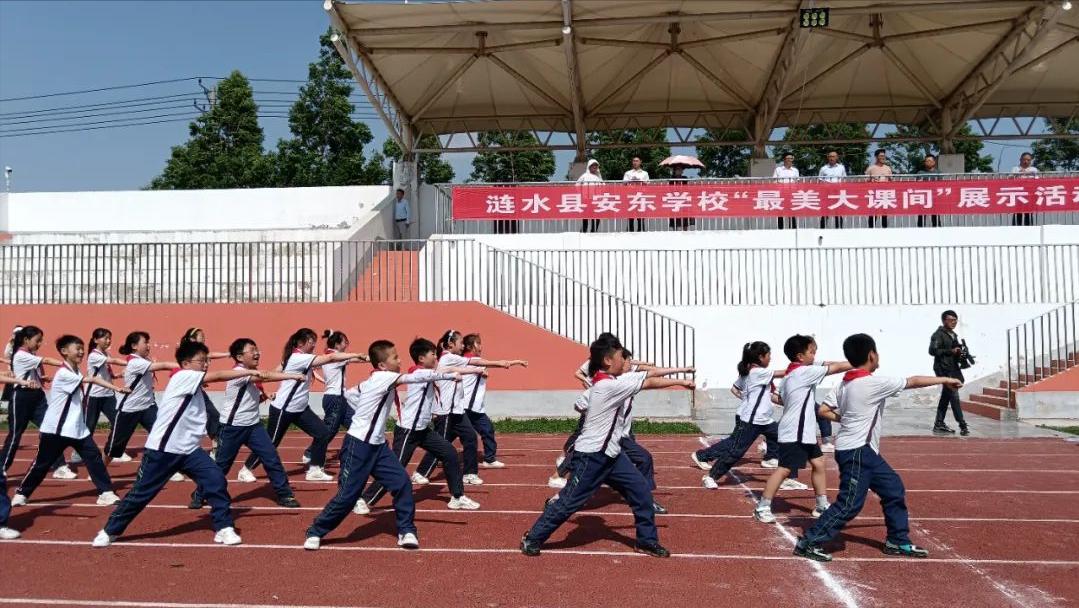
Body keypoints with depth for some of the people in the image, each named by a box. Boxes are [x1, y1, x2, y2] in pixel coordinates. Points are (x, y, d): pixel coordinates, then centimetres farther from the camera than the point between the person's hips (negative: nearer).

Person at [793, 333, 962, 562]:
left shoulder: (845, 383, 6)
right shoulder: (874, 383, -17)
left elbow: (823, 410, 5)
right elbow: (913, 382, -8)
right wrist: (945, 380, 4)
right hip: (855, 452, -10)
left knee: (893, 489, 17)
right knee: (850, 504, -7)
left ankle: (898, 541, 27)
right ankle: (809, 542, -2)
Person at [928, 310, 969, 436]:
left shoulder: (953, 335, 18)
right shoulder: (938, 334, -10)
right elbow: (932, 351, -19)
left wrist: (959, 353, 8)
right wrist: (951, 351, -22)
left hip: (953, 369, 9)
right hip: (944, 370, -9)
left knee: (946, 396, 11)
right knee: (954, 396, -10)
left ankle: (939, 424, 17)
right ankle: (963, 425, -9)